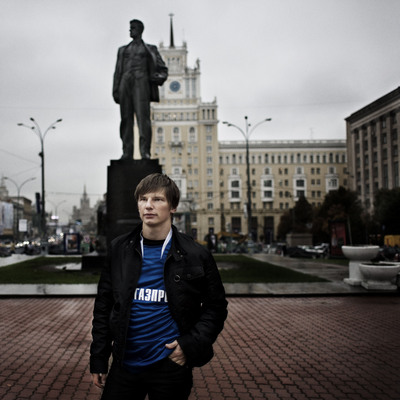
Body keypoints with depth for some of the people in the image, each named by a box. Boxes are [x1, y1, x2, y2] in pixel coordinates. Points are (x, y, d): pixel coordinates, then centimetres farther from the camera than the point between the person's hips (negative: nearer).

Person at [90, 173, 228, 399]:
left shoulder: (196, 255, -5)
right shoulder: (119, 249, 2)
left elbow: (215, 307, 1)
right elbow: (104, 306, 6)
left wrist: (191, 344, -11)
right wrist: (98, 360, 5)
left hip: (171, 365, -2)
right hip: (125, 363, 2)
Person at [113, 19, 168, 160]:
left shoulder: (149, 49, 20)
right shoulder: (123, 50, 27)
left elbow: (163, 69, 15)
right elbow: (118, 71, 21)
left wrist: (158, 77, -8)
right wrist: (115, 90, 9)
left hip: (141, 81, -3)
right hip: (126, 81, 3)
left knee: (143, 116, -17)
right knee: (126, 118, -6)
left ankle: (145, 151, -23)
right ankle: (127, 152, -7)